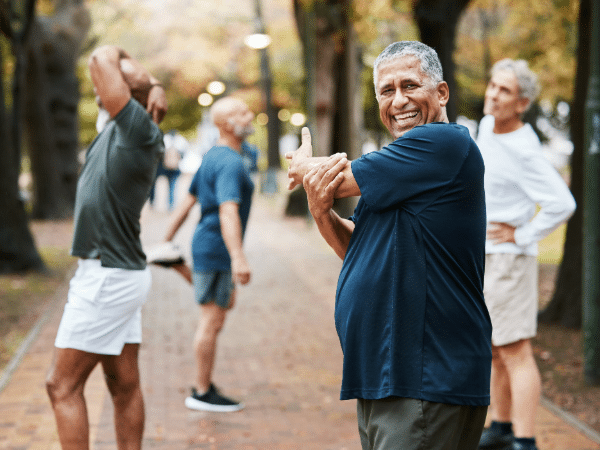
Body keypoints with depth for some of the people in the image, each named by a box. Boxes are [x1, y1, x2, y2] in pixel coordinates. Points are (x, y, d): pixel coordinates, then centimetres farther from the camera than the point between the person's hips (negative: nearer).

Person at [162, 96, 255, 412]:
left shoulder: (213, 157, 12)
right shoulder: (230, 163, -20)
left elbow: (189, 199, 17)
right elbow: (228, 211, -32)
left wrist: (168, 240, 22)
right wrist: (237, 258, -42)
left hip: (207, 245, 10)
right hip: (216, 248, -10)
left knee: (227, 303, 20)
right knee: (212, 319, -4)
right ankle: (202, 393, 3)